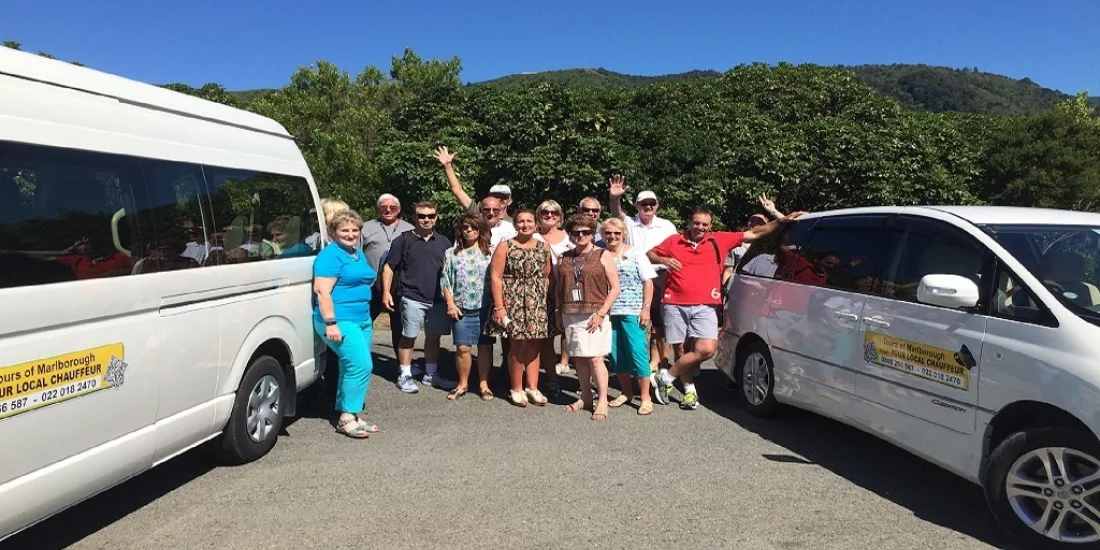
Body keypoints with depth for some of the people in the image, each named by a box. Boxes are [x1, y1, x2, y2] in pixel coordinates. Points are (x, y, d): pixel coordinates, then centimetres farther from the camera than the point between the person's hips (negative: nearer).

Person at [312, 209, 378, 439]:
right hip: (341, 321, -9)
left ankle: (349, 416, 17)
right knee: (361, 365, -14)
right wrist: (331, 323, -25)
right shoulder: (330, 255, -11)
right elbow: (322, 291, -19)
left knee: (352, 367, 10)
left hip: (362, 319, 9)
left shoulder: (358, 255, 17)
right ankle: (347, 417, -4)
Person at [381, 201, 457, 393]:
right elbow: (389, 267, 0)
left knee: (433, 337, 11)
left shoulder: (443, 242, 12)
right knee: (409, 337, 1)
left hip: (438, 299, 4)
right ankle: (405, 376, 12)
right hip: (412, 298, -4)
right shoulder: (404, 240, 0)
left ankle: (431, 374, 24)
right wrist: (386, 292, -9)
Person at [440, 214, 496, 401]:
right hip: (461, 308, 1)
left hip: (485, 308, -1)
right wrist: (451, 304, -3)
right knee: (462, 347, 1)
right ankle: (462, 384, 17)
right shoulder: (452, 254, 9)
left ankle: (484, 384, 15)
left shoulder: (490, 254, 5)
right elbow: (446, 281, 6)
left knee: (485, 346, 3)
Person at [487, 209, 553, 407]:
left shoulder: (543, 247, 11)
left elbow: (548, 277, 13)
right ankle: (516, 389, 11)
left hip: (538, 304, 4)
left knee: (534, 346, 6)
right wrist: (499, 306, -11)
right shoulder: (505, 247, 0)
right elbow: (495, 277, -5)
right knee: (518, 345, -3)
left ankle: (532, 388, 17)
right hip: (514, 303, -4)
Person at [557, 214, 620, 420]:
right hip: (571, 315, 5)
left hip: (594, 315, -4)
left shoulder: (603, 255, 0)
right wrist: (559, 314, 10)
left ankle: (602, 401, 2)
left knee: (595, 357, -8)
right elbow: (559, 289, 17)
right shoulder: (565, 258, 12)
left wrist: (601, 313, -11)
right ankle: (585, 398, 20)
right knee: (578, 357, 8)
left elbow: (615, 287, -4)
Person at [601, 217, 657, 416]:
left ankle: (645, 397, 5)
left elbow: (648, 282, 1)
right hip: (609, 312, 3)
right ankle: (626, 393, 23)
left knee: (637, 352, -5)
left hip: (632, 312, -3)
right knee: (616, 354, 8)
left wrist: (646, 308, -7)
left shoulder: (635, 254, 2)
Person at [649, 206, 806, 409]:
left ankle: (666, 378, 2)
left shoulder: (720, 240, 10)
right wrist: (664, 260, -3)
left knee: (706, 349, -15)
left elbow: (754, 234, 12)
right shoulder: (674, 242, 9)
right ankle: (689, 390, 24)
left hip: (704, 307, 0)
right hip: (675, 305, 0)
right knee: (682, 350, 4)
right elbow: (649, 254, 18)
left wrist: (781, 221, 7)